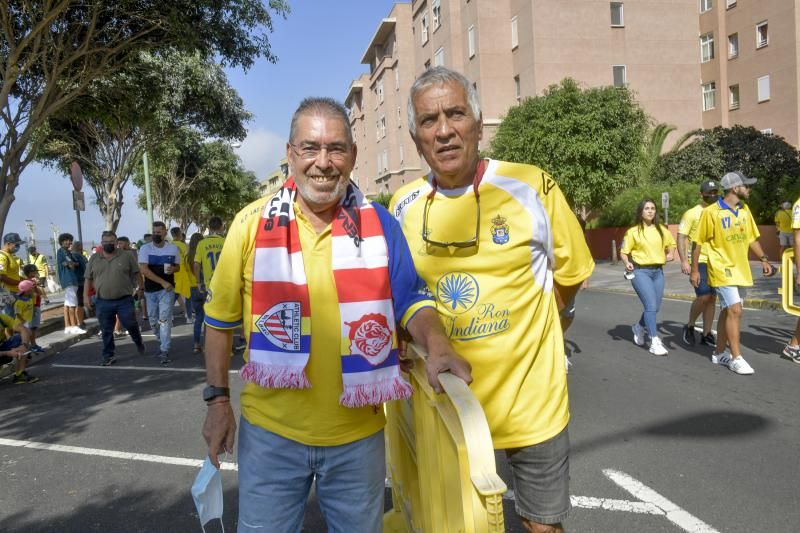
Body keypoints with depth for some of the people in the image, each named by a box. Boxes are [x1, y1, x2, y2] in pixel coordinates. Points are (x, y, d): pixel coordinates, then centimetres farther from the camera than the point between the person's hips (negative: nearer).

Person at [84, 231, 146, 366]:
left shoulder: (127, 256, -1)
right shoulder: (94, 259, 7)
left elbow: (136, 274, 4)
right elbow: (88, 279, 12)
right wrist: (86, 295, 6)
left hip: (124, 300, -2)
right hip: (103, 302, 2)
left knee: (130, 324, 3)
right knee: (106, 331, 8)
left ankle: (139, 343, 31)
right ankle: (108, 356, 18)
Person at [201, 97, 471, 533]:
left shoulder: (379, 224, -5)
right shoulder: (251, 224, -7)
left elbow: (409, 300, -1)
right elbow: (221, 319, 2)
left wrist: (436, 345, -21)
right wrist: (218, 399, 1)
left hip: (358, 433, 1)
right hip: (270, 431, -1)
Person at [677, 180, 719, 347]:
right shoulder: (692, 213, -4)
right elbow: (681, 237, -7)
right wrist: (684, 261, -16)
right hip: (699, 261, -5)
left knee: (712, 298, 7)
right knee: (704, 296, -15)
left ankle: (706, 334, 16)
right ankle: (689, 326, 7)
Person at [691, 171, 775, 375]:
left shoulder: (745, 210, 7)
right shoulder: (711, 212, -12)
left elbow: (752, 238, 17)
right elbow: (698, 242, -7)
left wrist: (763, 259, 8)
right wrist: (695, 270, -7)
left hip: (741, 270, 7)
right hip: (722, 270, -7)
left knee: (727, 311, 13)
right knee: (734, 310, -13)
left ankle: (720, 353, 24)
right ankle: (736, 358, -5)